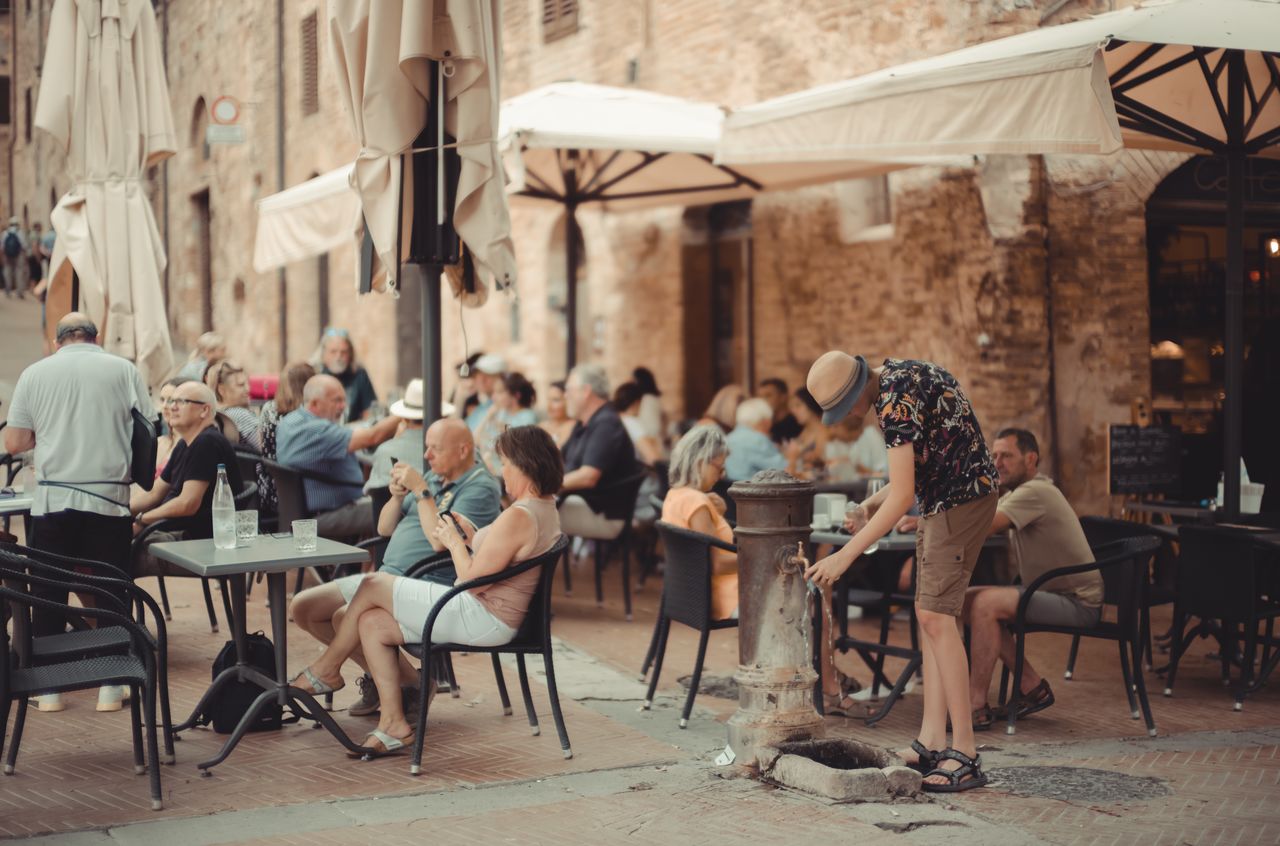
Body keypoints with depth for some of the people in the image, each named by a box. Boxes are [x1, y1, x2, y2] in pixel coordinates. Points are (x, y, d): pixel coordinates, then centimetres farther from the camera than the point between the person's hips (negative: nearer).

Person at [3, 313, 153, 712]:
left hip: (52, 500, 1)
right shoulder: (123, 370, 2)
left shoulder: (34, 374, 3)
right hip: (108, 499, 0)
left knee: (49, 593, 9)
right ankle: (111, 686, 10)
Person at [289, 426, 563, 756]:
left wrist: (455, 541, -6)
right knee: (371, 624, 6)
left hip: (482, 618, -10)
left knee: (372, 585, -3)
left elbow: (473, 580, -21)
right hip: (494, 619, 10)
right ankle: (394, 723, 6)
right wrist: (471, 535, 12)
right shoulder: (545, 509, 10)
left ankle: (326, 670, 15)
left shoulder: (518, 516, -23)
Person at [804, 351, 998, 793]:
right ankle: (931, 742, 9)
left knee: (935, 615, -13)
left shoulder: (896, 403, -22)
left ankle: (965, 754, -13)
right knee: (928, 614, 8)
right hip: (943, 500, 10)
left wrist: (844, 556, -23)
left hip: (961, 499, -10)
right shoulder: (896, 373, 9)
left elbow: (902, 496, -25)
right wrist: (871, 505, 8)